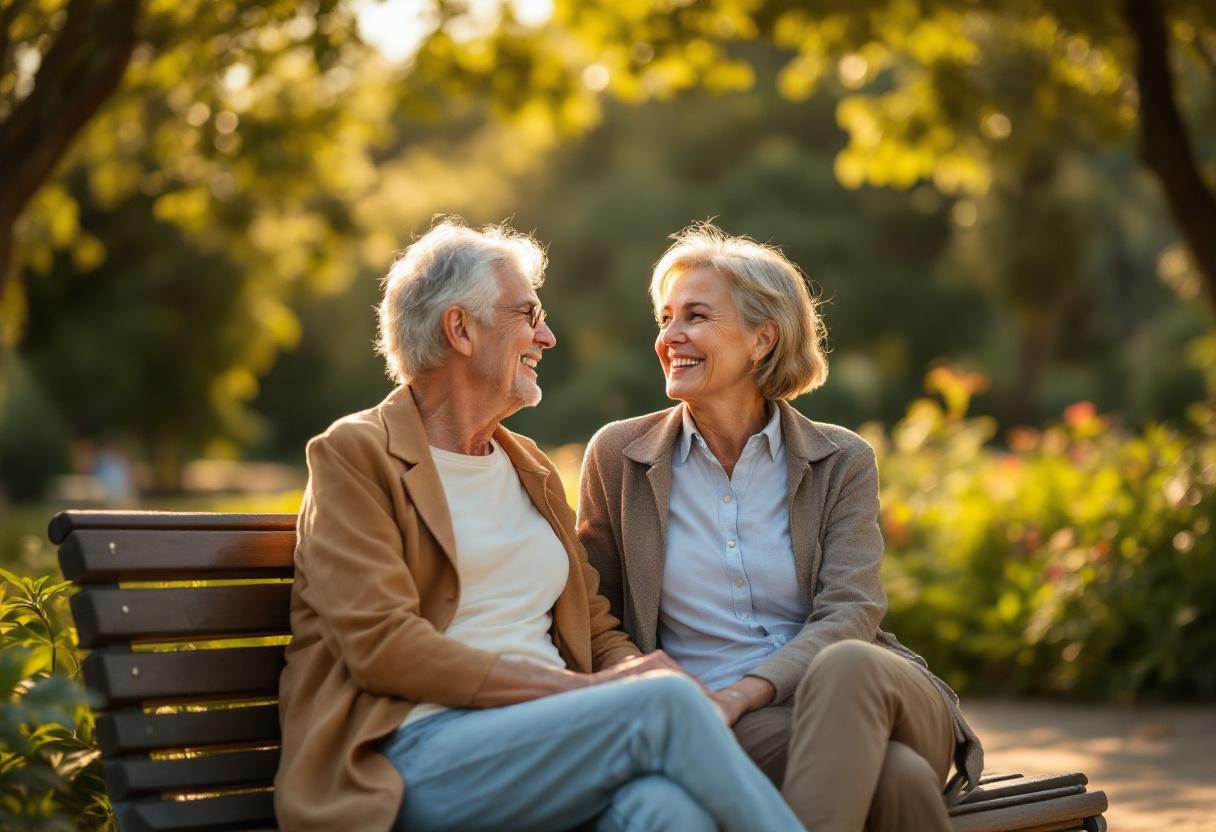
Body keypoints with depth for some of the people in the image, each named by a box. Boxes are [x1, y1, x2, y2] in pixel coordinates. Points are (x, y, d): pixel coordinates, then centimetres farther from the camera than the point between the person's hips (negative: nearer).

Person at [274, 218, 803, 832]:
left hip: (545, 741, 6)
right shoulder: (353, 455, 2)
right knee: (665, 706, -30)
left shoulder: (531, 469, 24)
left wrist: (632, 673, -4)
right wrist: (584, 689, -15)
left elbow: (597, 630, 22)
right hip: (417, 752, -5)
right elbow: (381, 643, -11)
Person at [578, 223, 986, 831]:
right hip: (734, 735, -2)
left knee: (844, 667, -38)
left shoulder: (842, 462, 7)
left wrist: (743, 692, -23)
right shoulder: (618, 457, 8)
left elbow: (848, 617, -5)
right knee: (895, 777, -36)